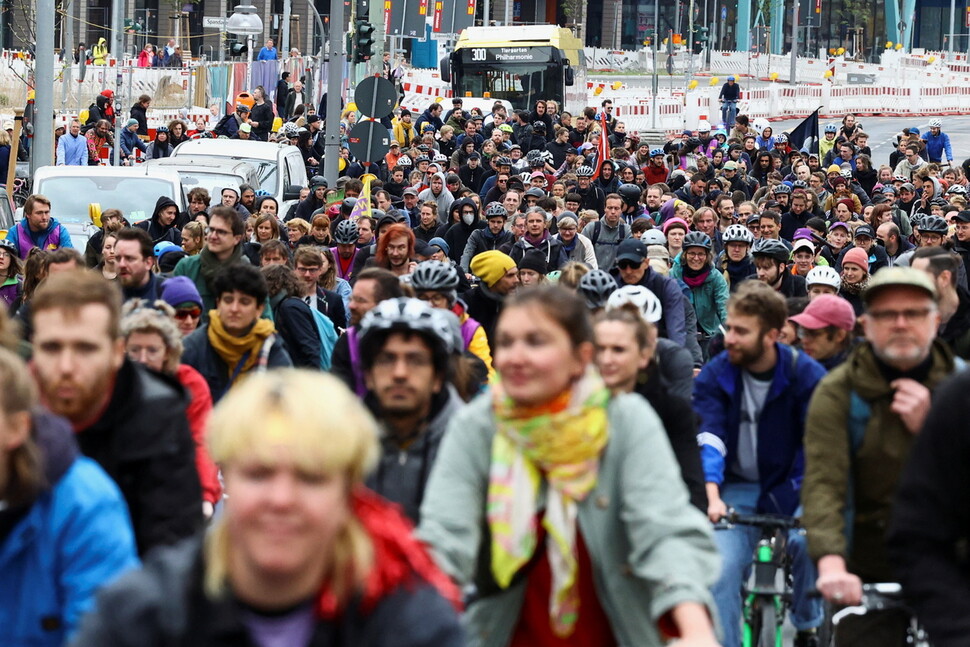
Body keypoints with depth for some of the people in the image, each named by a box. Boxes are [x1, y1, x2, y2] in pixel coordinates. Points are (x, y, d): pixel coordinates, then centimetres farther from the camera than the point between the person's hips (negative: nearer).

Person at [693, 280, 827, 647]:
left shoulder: (807, 375, -9)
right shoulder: (714, 376, -6)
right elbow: (708, 438, -15)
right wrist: (713, 497, -30)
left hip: (792, 486, -1)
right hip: (737, 489, 1)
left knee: (809, 542, -27)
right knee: (722, 567, -21)